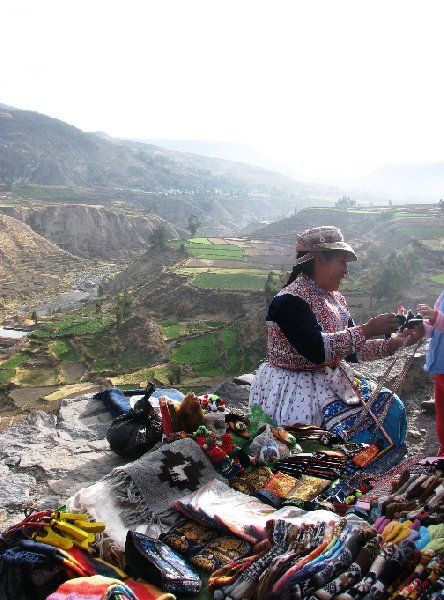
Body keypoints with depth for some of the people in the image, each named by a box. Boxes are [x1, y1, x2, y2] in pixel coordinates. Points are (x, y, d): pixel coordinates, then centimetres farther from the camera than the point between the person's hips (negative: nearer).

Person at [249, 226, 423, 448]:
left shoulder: (335, 298, 9)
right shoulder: (289, 300, -17)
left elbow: (352, 350, 10)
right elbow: (317, 349, -28)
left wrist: (395, 343, -2)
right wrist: (367, 329, -25)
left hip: (332, 379, 9)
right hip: (297, 387, -8)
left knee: (390, 408, 3)